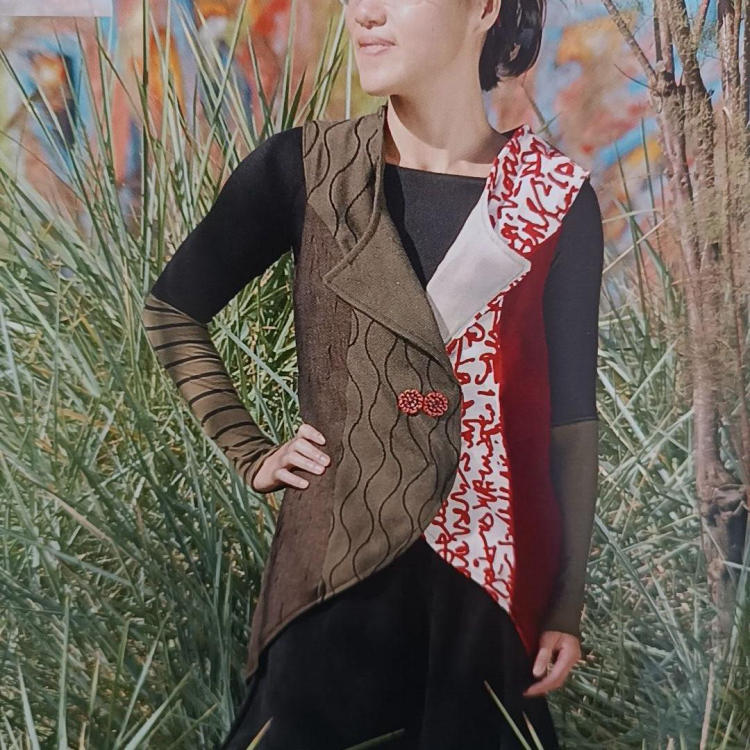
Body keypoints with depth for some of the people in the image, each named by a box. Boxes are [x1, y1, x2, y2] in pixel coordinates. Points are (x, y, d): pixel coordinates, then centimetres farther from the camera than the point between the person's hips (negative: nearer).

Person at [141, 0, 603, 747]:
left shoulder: (557, 195, -5)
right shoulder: (303, 167, -5)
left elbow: (571, 415, 0)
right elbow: (171, 310, 9)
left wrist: (568, 601, 0)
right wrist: (250, 455, 4)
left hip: (496, 571, 1)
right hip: (338, 560, 0)